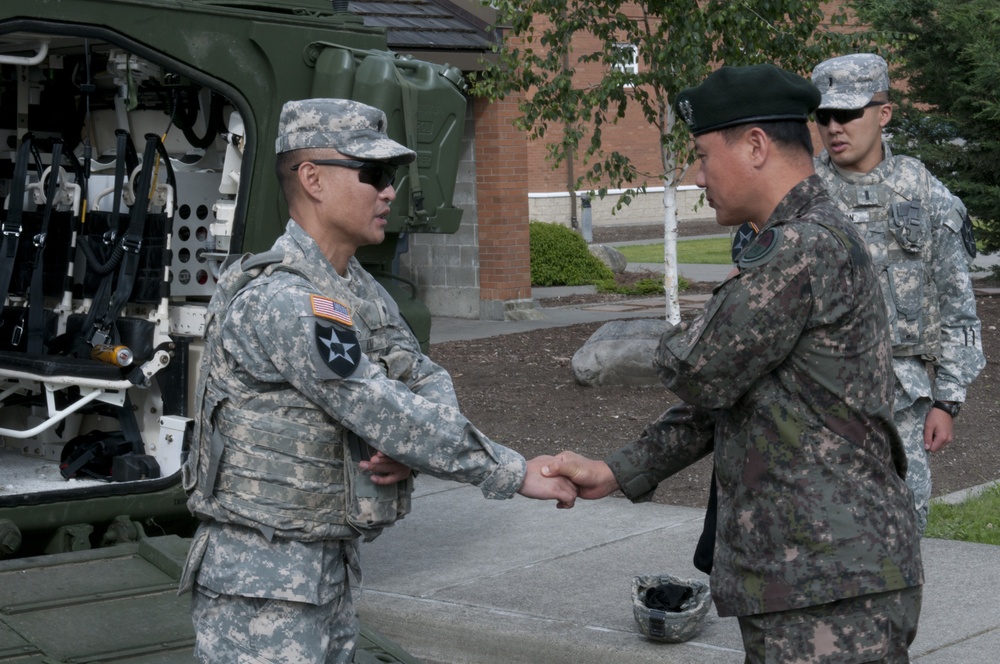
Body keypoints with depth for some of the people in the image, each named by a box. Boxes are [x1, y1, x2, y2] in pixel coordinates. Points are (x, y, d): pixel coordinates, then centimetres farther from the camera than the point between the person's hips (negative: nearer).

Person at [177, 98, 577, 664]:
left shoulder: (361, 291, 10)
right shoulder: (281, 301, -21)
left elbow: (431, 384, 9)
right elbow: (384, 413, -23)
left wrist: (405, 443, -15)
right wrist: (515, 473, -16)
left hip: (328, 571, 9)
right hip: (262, 586, -9)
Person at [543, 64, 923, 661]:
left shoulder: (808, 248, -16)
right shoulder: (797, 244, 18)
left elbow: (700, 375, -15)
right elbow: (719, 395, 19)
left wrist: (677, 344, 9)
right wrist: (616, 472, 13)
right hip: (791, 577, 10)